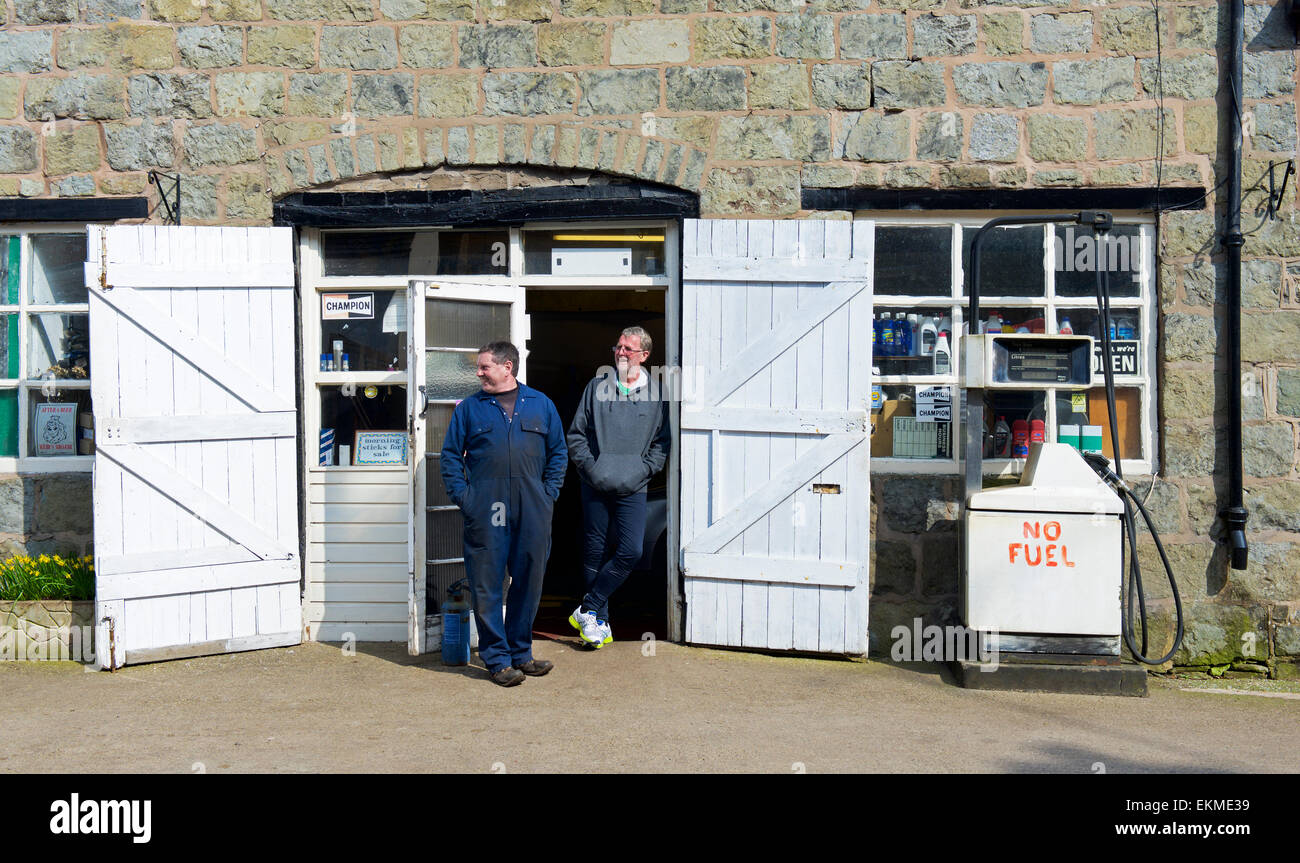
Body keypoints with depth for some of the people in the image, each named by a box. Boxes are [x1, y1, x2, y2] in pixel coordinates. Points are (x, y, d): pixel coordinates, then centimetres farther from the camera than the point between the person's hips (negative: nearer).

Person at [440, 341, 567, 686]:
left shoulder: (541, 405, 12)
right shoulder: (469, 408, 9)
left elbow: (558, 453, 14)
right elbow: (450, 455, 8)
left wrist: (549, 493, 4)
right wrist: (463, 497, -4)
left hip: (532, 512, 2)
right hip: (485, 512, -1)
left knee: (529, 582, 8)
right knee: (487, 586, -2)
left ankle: (520, 653, 22)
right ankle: (497, 658, 8)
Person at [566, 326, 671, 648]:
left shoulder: (656, 393, 4)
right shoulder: (597, 386, 6)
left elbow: (662, 441, 8)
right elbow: (576, 434, 9)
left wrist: (642, 470, -5)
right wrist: (589, 466, -4)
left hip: (633, 489, -1)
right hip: (595, 486, 1)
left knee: (630, 551, -12)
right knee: (595, 552, 4)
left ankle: (587, 610, 2)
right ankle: (600, 622, 15)